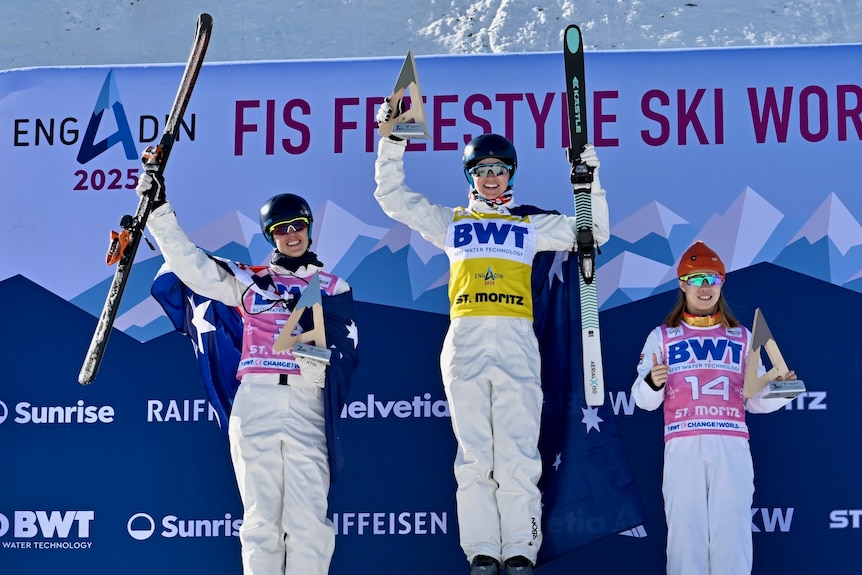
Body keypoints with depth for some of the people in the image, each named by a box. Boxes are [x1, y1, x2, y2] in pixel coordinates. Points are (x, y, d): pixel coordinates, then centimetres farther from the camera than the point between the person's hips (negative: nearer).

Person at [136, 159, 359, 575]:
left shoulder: (334, 288, 16)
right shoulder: (249, 282, 17)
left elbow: (345, 353, 6)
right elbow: (191, 265, 8)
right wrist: (160, 211, 1)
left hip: (307, 405, -1)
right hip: (255, 403, 1)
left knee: (308, 524, -9)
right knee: (260, 518, -1)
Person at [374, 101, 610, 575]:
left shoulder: (531, 225, 21)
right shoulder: (450, 222, 22)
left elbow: (594, 233, 21)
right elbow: (392, 196, 22)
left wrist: (590, 183, 11)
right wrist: (391, 140, 15)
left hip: (516, 342, -1)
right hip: (464, 340, 1)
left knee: (517, 455, -8)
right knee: (473, 455, -3)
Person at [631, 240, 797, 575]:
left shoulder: (742, 338, 18)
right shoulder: (661, 337, 13)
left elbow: (755, 401, 14)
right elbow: (644, 401, 6)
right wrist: (652, 384, -15)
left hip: (731, 445, 1)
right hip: (684, 445, -1)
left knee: (731, 531, -6)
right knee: (686, 530, -7)